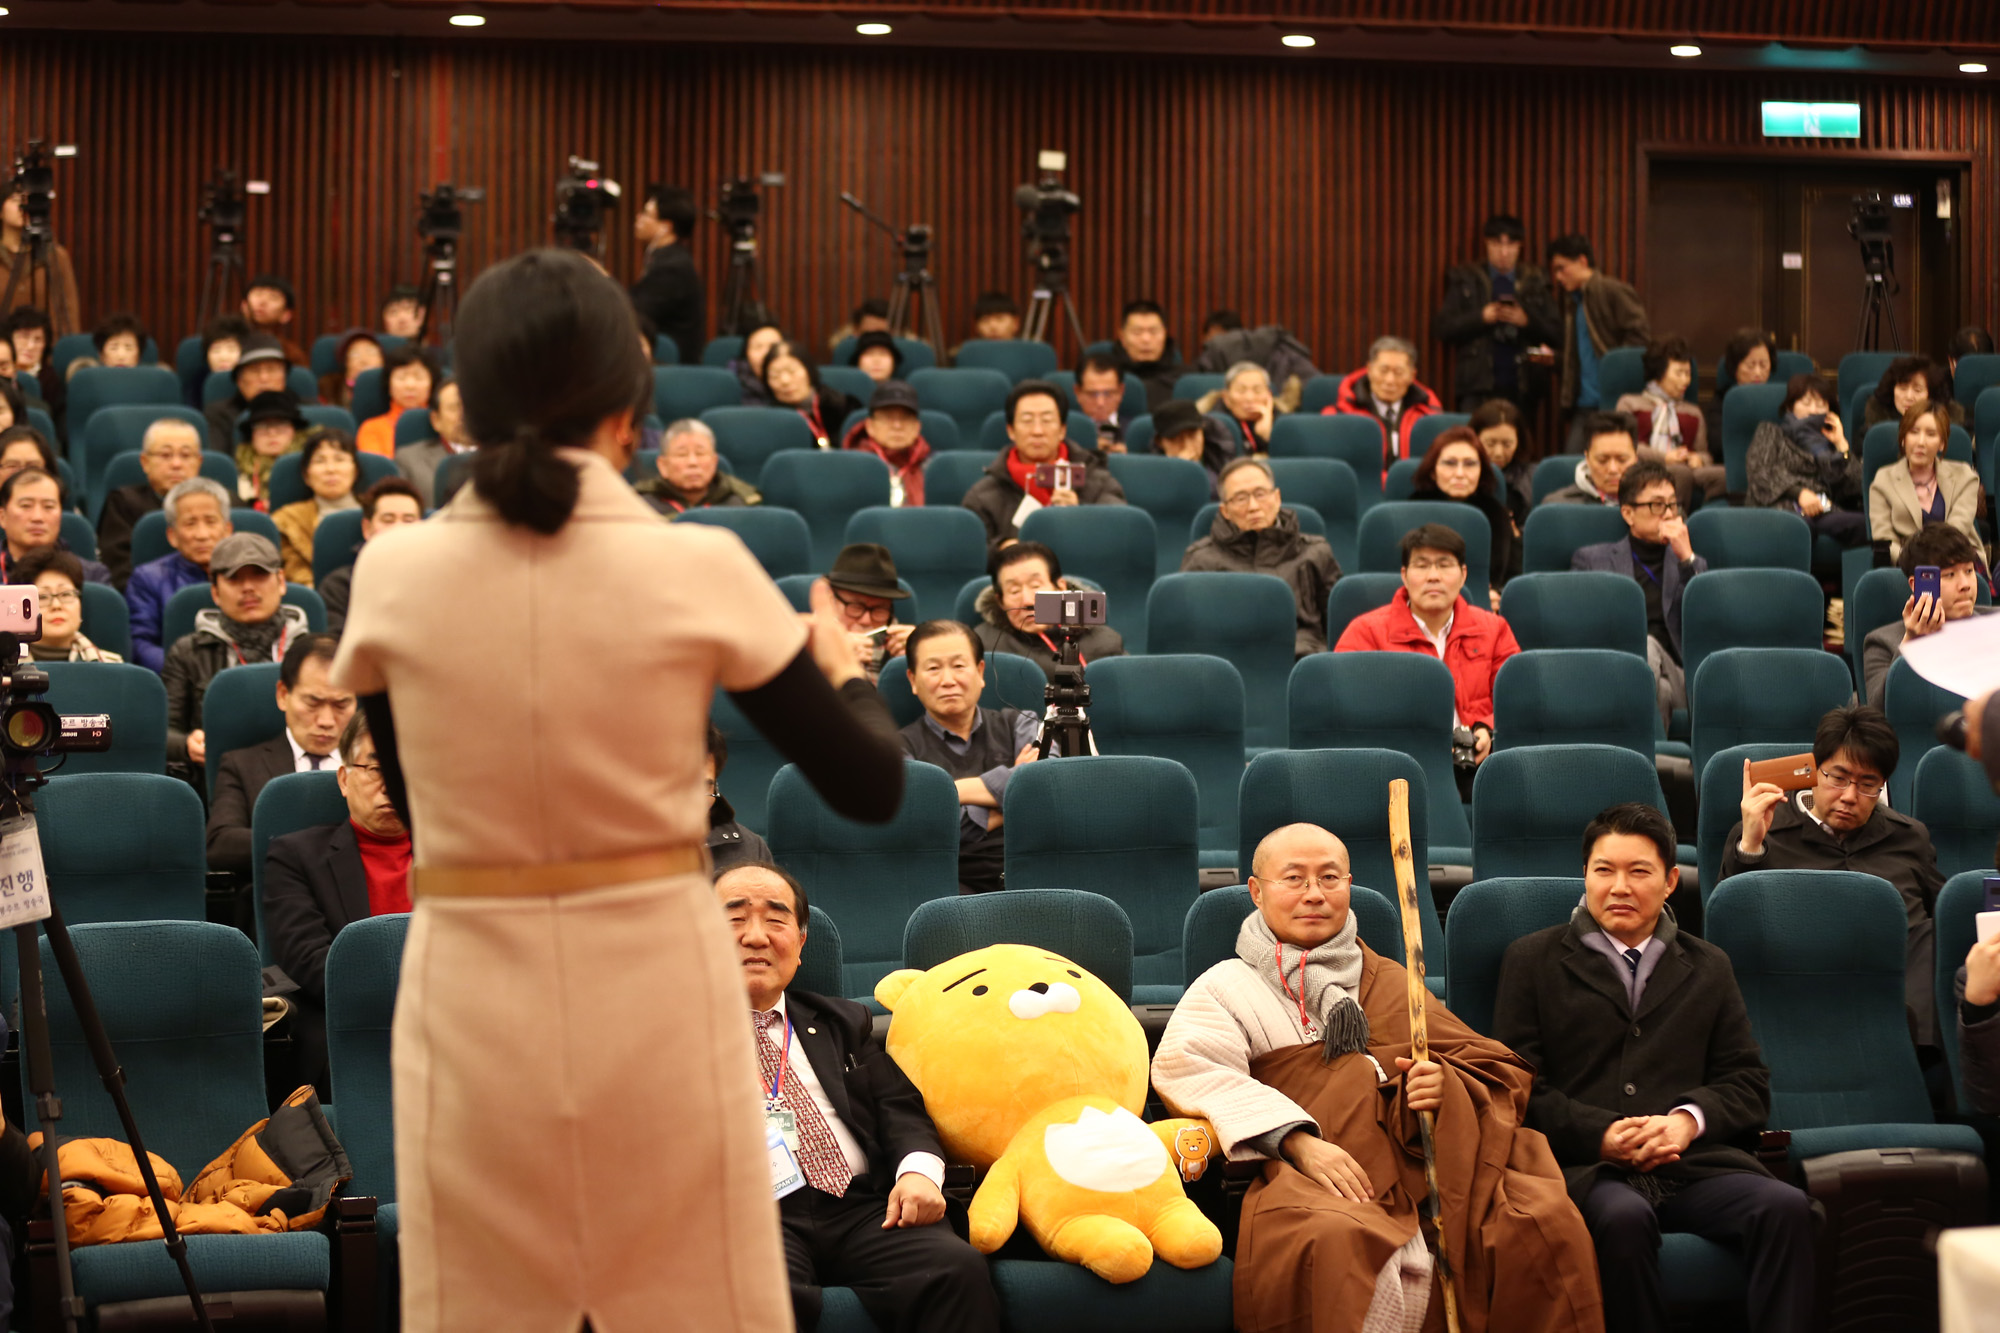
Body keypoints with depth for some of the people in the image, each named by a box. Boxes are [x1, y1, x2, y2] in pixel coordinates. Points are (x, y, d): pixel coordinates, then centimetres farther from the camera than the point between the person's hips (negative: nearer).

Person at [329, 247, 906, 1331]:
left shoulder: (391, 576, -4)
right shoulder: (699, 570, -9)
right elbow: (871, 788, 0)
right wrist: (842, 666, 19)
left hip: (472, 1000, 1)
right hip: (657, 990, -1)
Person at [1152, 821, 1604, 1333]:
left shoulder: (1389, 981, 32)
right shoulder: (1227, 986, 20)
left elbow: (1500, 1070, 23)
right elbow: (1188, 1069, -2)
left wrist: (1448, 1085, -3)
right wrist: (1299, 1141, -16)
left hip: (1426, 1163, 4)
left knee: (1547, 1221, -28)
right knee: (1339, 1247, -41)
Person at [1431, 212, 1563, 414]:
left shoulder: (1535, 283, 12)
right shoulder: (1465, 281, 8)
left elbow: (1556, 334, 7)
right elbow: (1441, 329, 1)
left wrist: (1527, 321, -12)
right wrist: (1481, 318, -11)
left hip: (1521, 389, 1)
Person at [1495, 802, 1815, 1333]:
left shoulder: (1708, 967, 24)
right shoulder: (1533, 960, 15)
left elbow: (1749, 1084, 16)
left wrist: (1689, 1120, -7)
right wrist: (1601, 1134, -12)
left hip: (1693, 1166, 3)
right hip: (1584, 1167, -3)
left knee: (1787, 1207, -28)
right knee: (1624, 1217, -38)